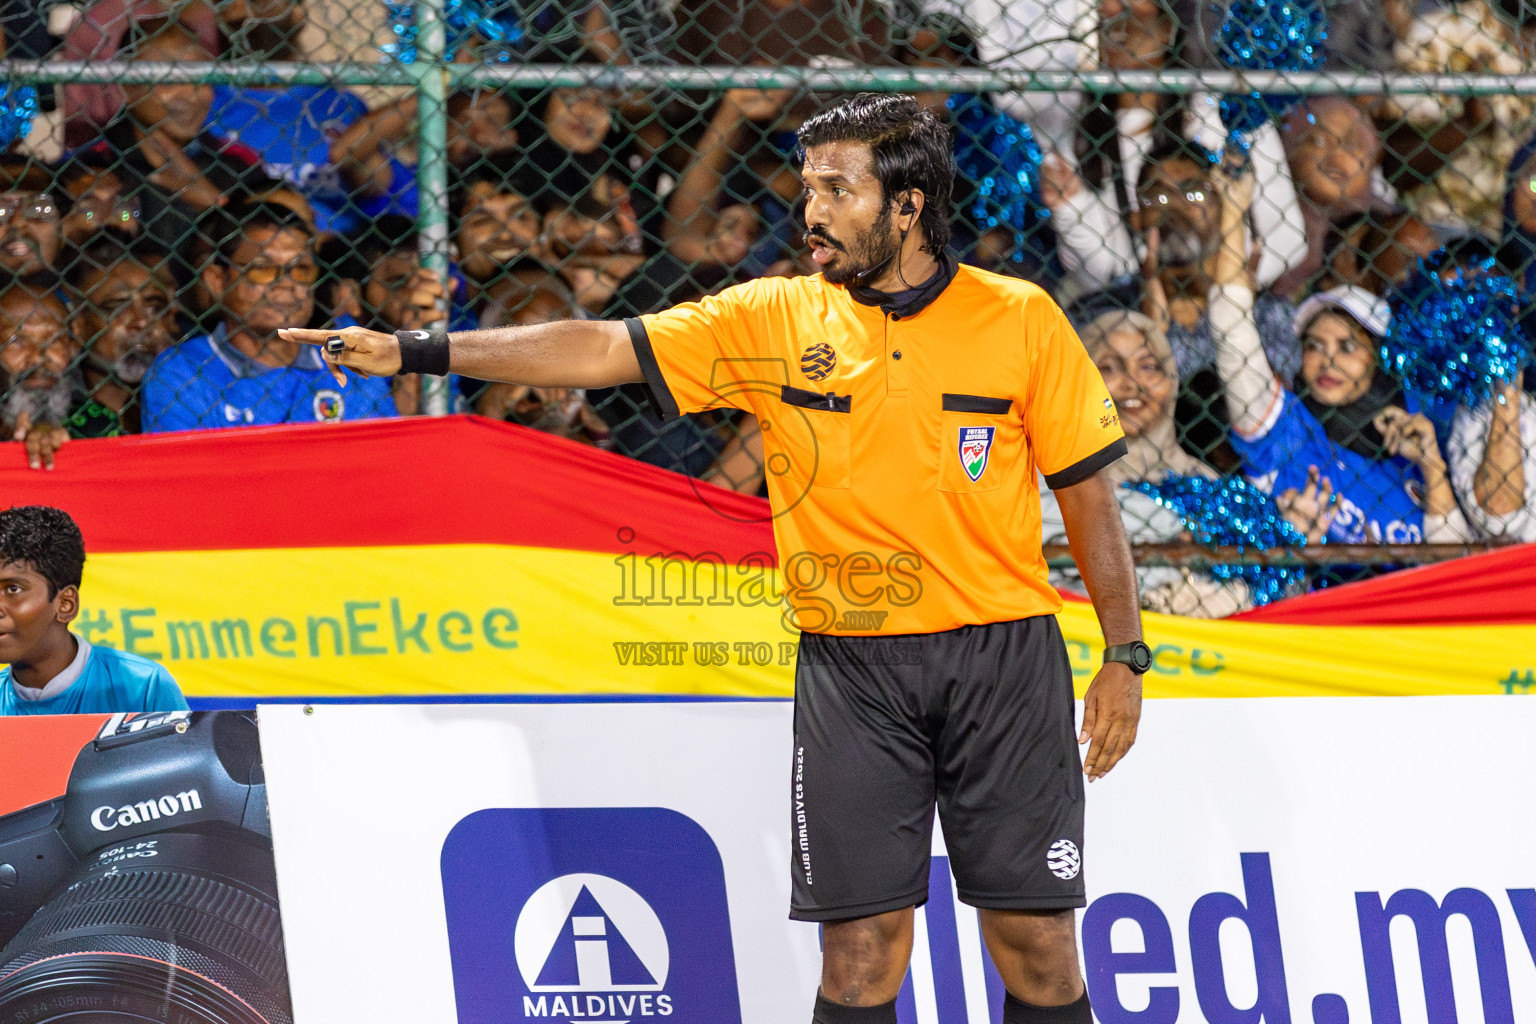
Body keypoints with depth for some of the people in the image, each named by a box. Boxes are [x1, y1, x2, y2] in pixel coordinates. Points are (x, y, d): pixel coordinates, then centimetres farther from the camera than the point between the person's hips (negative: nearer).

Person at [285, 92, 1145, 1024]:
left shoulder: (1020, 320, -1)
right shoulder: (773, 320, 3)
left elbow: (1088, 492, 4)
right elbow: (603, 351, -2)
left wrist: (1126, 656, 0)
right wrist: (415, 352, -9)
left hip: (1003, 657, -1)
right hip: (850, 664, 1)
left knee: (1035, 943, -1)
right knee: (861, 948, -2)